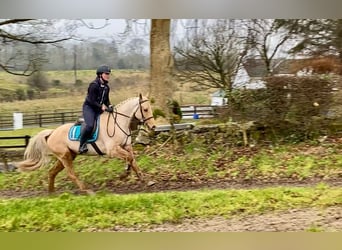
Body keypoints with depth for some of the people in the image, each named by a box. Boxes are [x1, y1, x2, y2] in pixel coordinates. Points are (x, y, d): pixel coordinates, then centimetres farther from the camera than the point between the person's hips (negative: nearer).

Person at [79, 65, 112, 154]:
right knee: (90, 125, -30)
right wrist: (101, 106, -25)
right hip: (89, 107, -8)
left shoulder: (106, 87, 8)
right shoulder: (94, 85, -15)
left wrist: (109, 105, -5)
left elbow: (106, 99, 15)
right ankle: (82, 145, -16)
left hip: (99, 109, 8)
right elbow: (91, 100, -18)